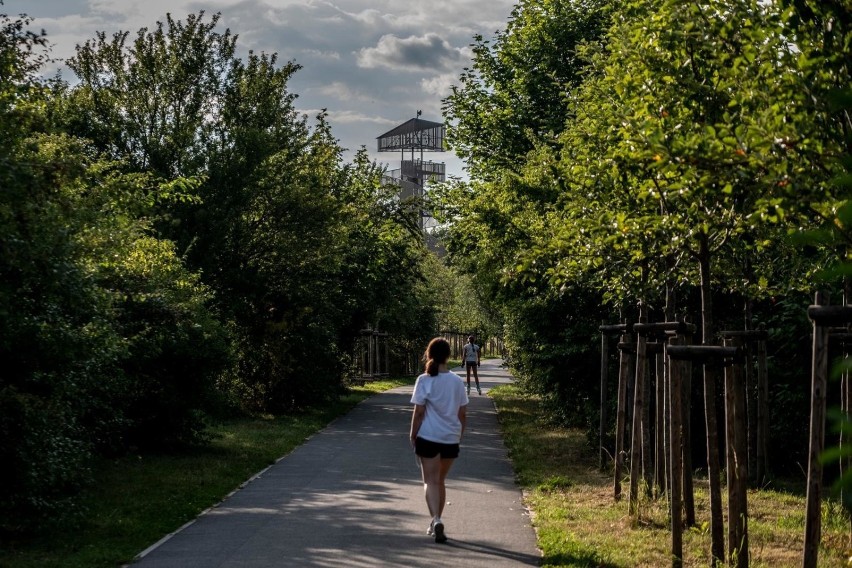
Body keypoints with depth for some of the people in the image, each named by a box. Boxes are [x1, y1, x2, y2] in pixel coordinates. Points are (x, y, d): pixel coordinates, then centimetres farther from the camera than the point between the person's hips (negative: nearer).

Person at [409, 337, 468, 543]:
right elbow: (463, 413, 6)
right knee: (440, 480, 18)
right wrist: (459, 435, 19)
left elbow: (419, 412, -9)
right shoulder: (457, 381, 2)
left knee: (431, 481, -1)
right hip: (451, 439, 4)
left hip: (428, 437, -4)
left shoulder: (424, 381, -9)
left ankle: (436, 520, -21)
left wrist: (413, 435, 2)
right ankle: (435, 522, 25)